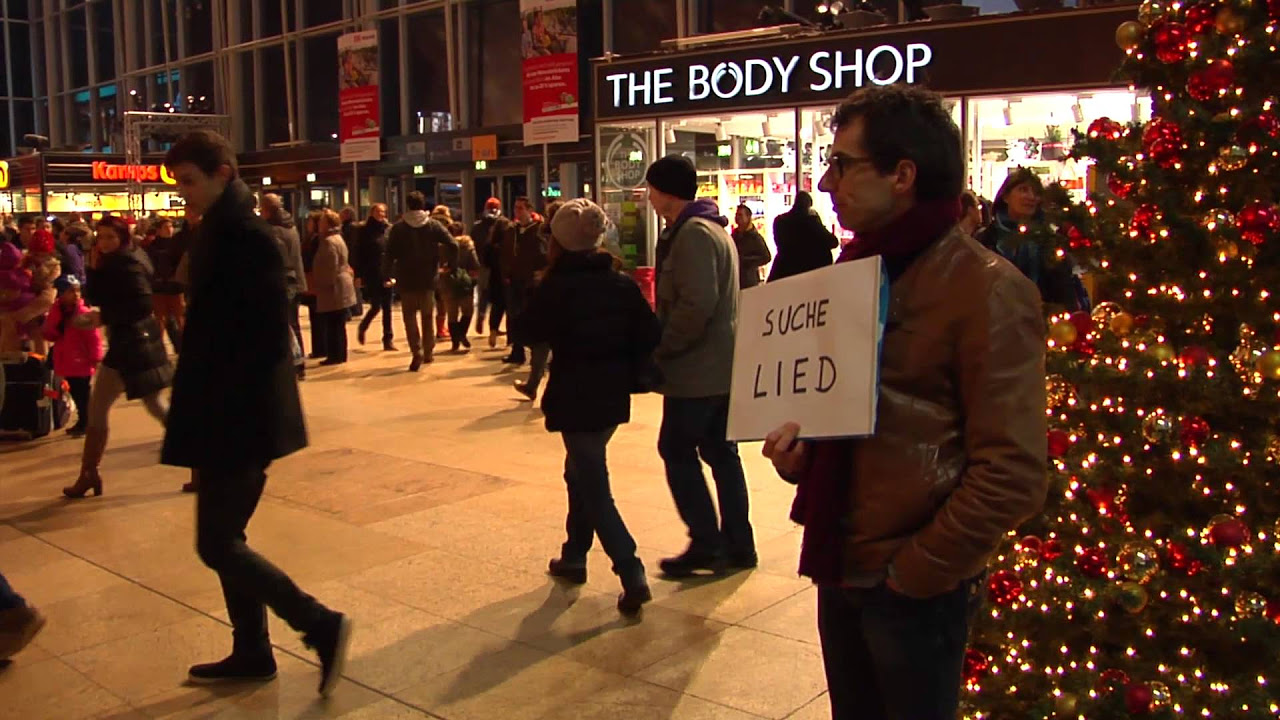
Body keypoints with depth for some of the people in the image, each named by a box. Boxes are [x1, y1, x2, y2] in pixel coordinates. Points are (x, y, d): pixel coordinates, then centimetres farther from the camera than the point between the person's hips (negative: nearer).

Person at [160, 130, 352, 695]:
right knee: (225, 539, 15)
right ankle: (252, 653, 27)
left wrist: (237, 412, -22)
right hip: (226, 415, 10)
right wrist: (197, 405, 12)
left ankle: (322, 627, 6)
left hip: (240, 418, -10)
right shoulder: (220, 231, 13)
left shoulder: (245, 235, -16)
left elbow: (266, 335, -23)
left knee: (217, 544, -3)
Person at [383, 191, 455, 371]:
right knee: (427, 316, 17)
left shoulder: (398, 227, -3)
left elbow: (390, 253, -8)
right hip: (428, 279, 2)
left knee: (410, 316, 4)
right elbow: (453, 247, -8)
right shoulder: (433, 225, 0)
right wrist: (440, 260, 6)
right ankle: (428, 351, 23)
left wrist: (387, 275, -1)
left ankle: (417, 352, -11)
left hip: (406, 279, -2)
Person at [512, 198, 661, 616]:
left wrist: (536, 295, 9)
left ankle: (632, 576, -11)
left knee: (594, 490, -2)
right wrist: (626, 374, 10)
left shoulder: (556, 285, -12)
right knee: (581, 473, 24)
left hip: (575, 400, -6)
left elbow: (526, 332, -6)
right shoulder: (622, 284, 1)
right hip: (612, 398, 6)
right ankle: (574, 558, 34)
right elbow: (650, 337, -2)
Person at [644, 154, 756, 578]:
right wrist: (666, 343, 14)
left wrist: (660, 347, -14)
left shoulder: (693, 233, -16)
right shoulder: (712, 229, 17)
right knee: (719, 451, 13)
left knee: (677, 451, 0)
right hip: (721, 366, 10)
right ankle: (737, 544, 19)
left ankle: (707, 544, 4)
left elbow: (696, 305, -25)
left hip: (697, 368, -10)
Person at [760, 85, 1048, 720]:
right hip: (839, 569, 7)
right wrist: (800, 443, 1)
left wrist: (914, 574, -15)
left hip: (914, 592, -7)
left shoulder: (985, 287, -16)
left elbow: (1012, 474, -18)